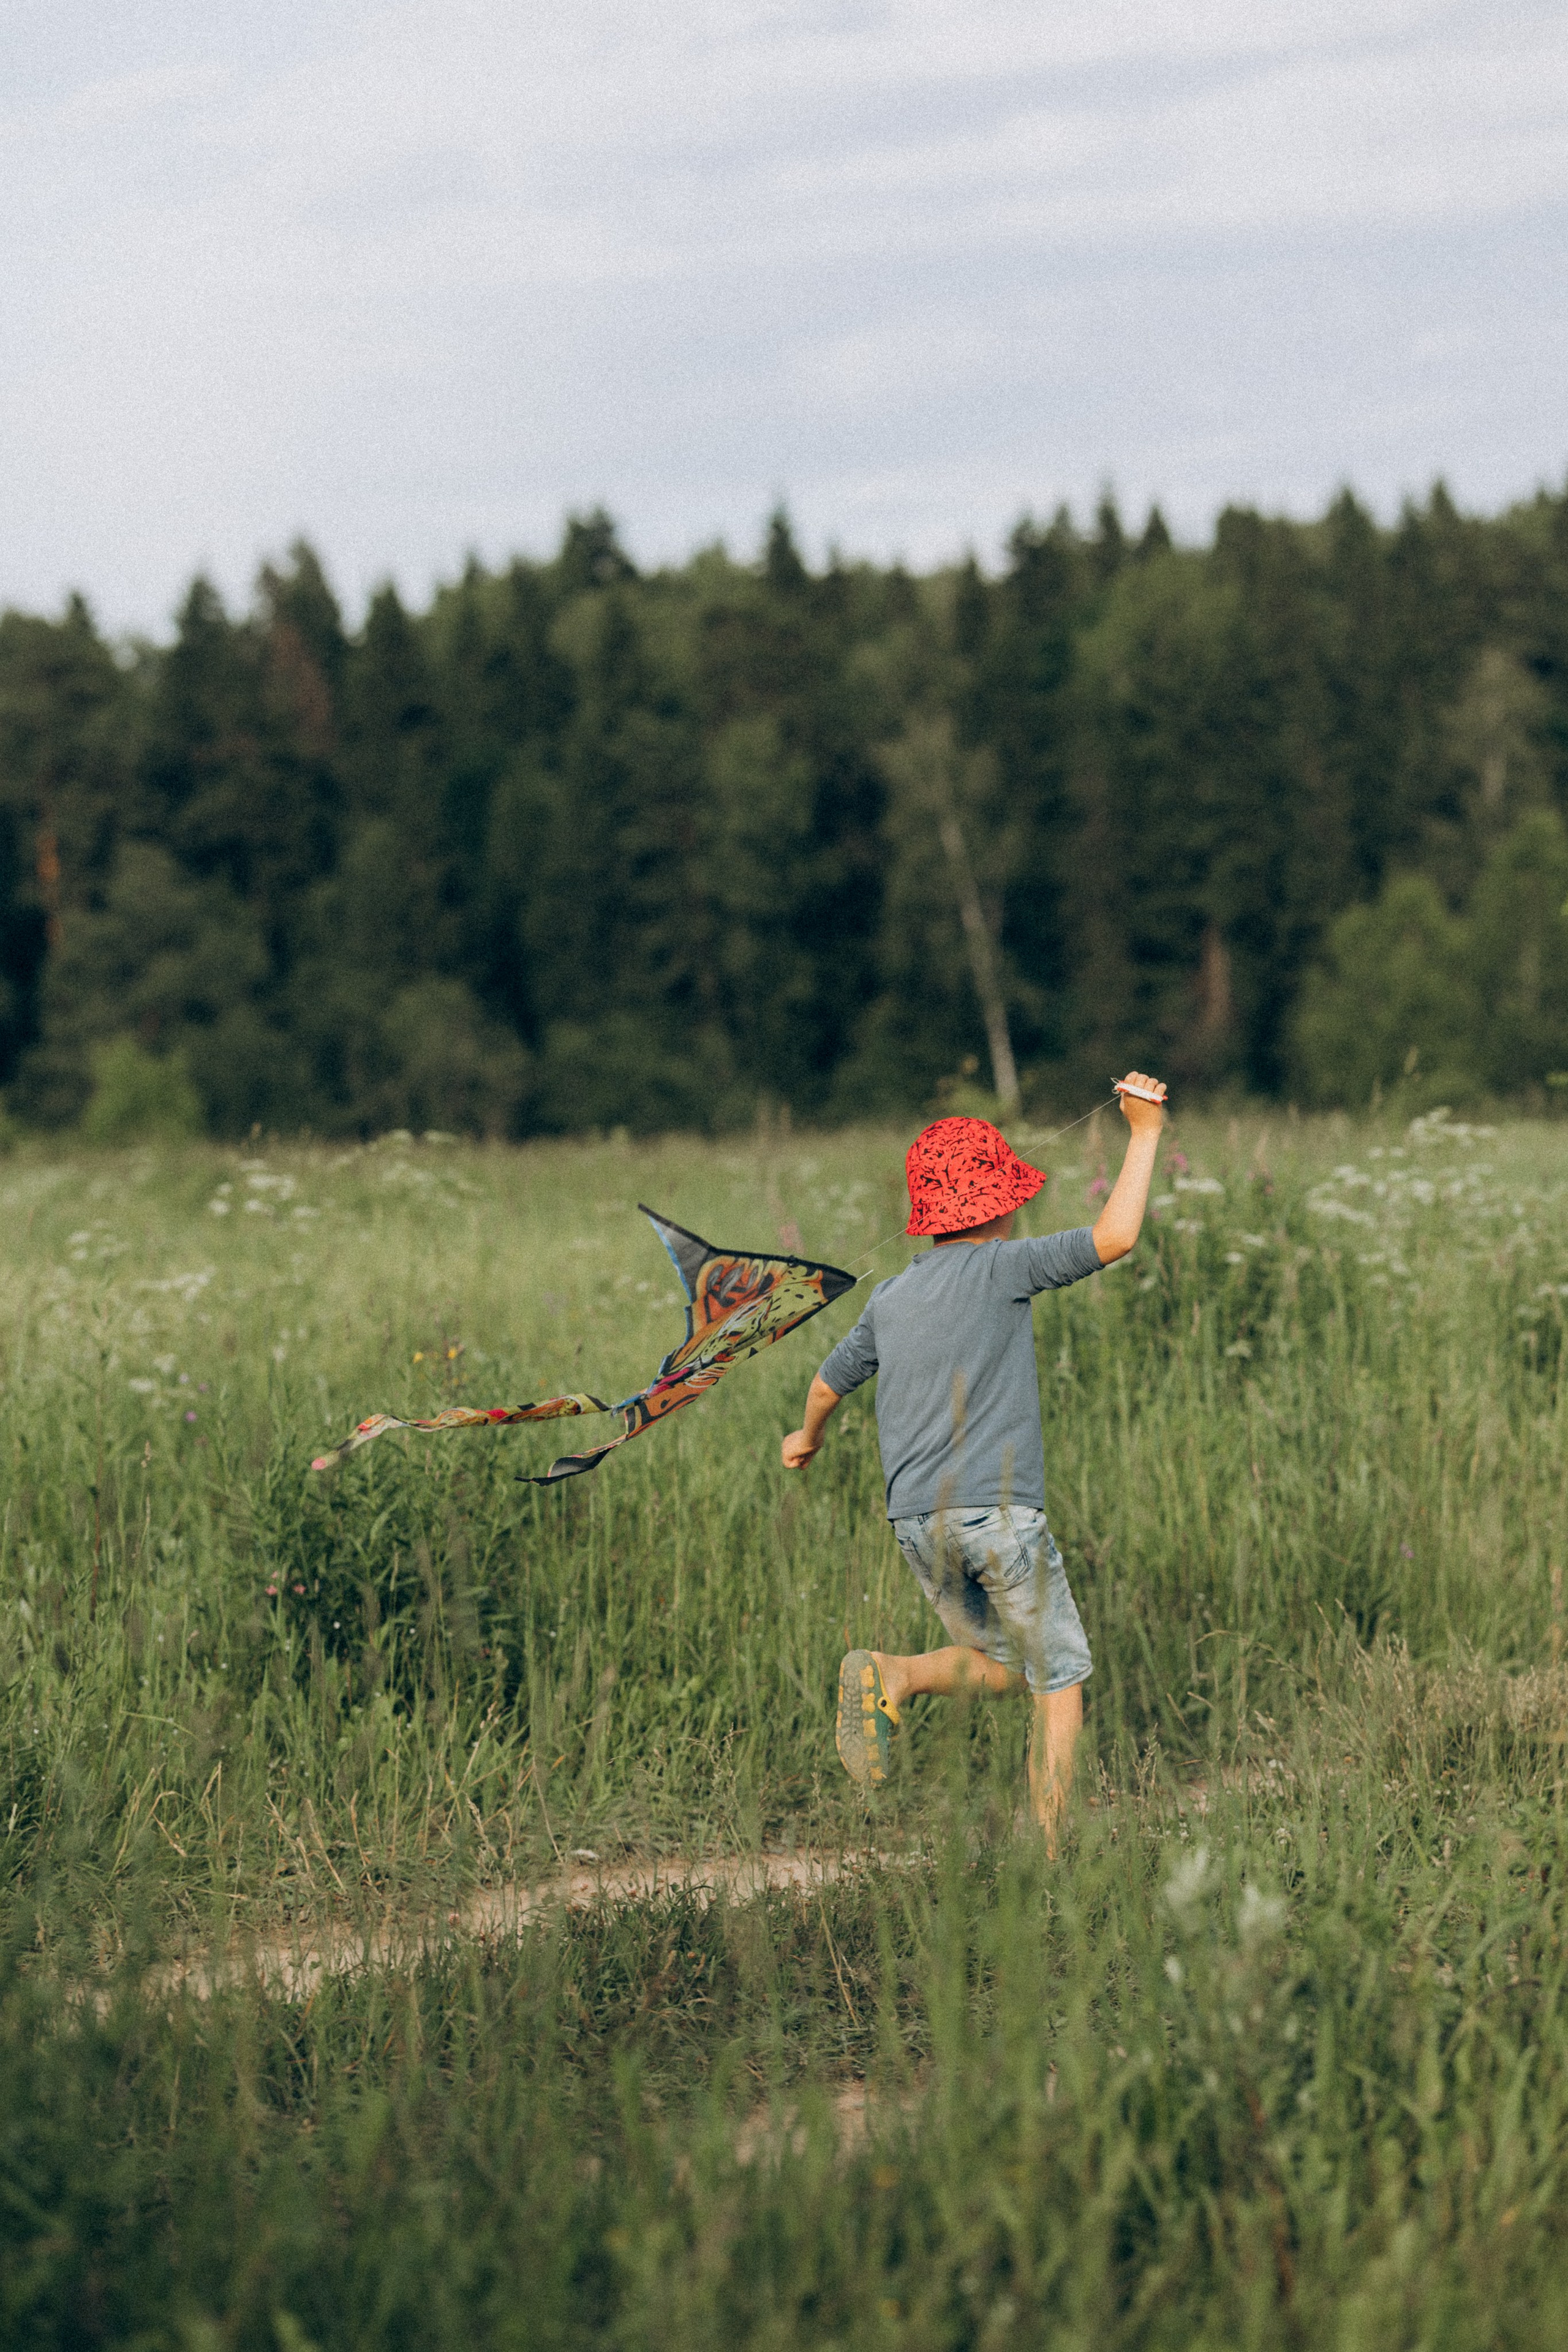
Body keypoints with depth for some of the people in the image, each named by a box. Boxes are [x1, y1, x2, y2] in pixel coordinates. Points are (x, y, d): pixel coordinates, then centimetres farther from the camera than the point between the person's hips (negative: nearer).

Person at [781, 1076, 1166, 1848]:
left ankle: (890, 1675, -8)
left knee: (1003, 1665, 21)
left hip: (917, 1522, 6)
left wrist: (807, 1438, 49)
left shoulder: (890, 1299, 13)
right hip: (998, 1509, -6)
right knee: (1059, 1676, 6)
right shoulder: (999, 1266, -4)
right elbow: (1114, 1238, -14)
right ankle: (1048, 1849, -4)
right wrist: (1144, 1133, -6)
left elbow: (828, 1385, 27)